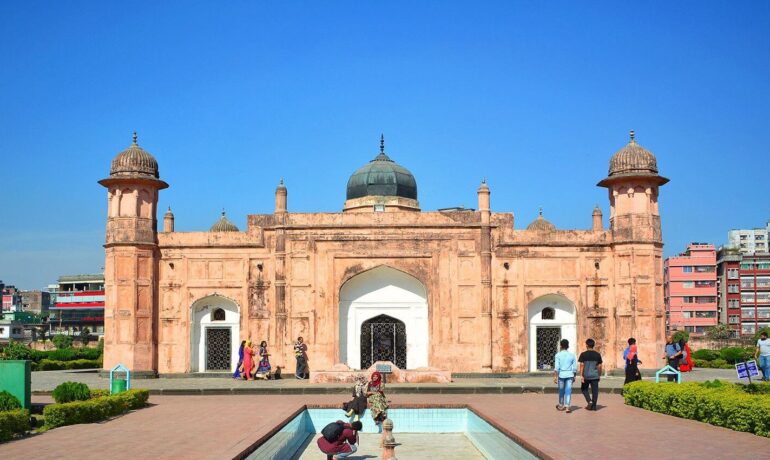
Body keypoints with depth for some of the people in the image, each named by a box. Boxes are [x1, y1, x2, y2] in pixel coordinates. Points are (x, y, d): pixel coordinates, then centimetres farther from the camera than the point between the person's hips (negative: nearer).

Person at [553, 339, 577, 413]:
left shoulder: (558, 355, -5)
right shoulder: (572, 355, 3)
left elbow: (556, 367, -11)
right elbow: (574, 367, 6)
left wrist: (555, 376, -9)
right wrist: (574, 376, 16)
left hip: (561, 374, -1)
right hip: (569, 374, 1)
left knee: (561, 390, 13)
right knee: (568, 391, -1)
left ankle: (561, 405, 29)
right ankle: (567, 406, -11)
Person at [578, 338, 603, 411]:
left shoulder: (583, 354, -5)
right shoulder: (597, 354, 2)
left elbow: (582, 365, -10)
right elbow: (599, 366, 5)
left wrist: (581, 376, -9)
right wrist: (599, 375, 16)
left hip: (586, 376, -2)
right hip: (595, 376, 2)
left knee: (584, 389, 16)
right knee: (595, 391, 7)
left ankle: (589, 401, -2)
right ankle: (594, 406, 8)